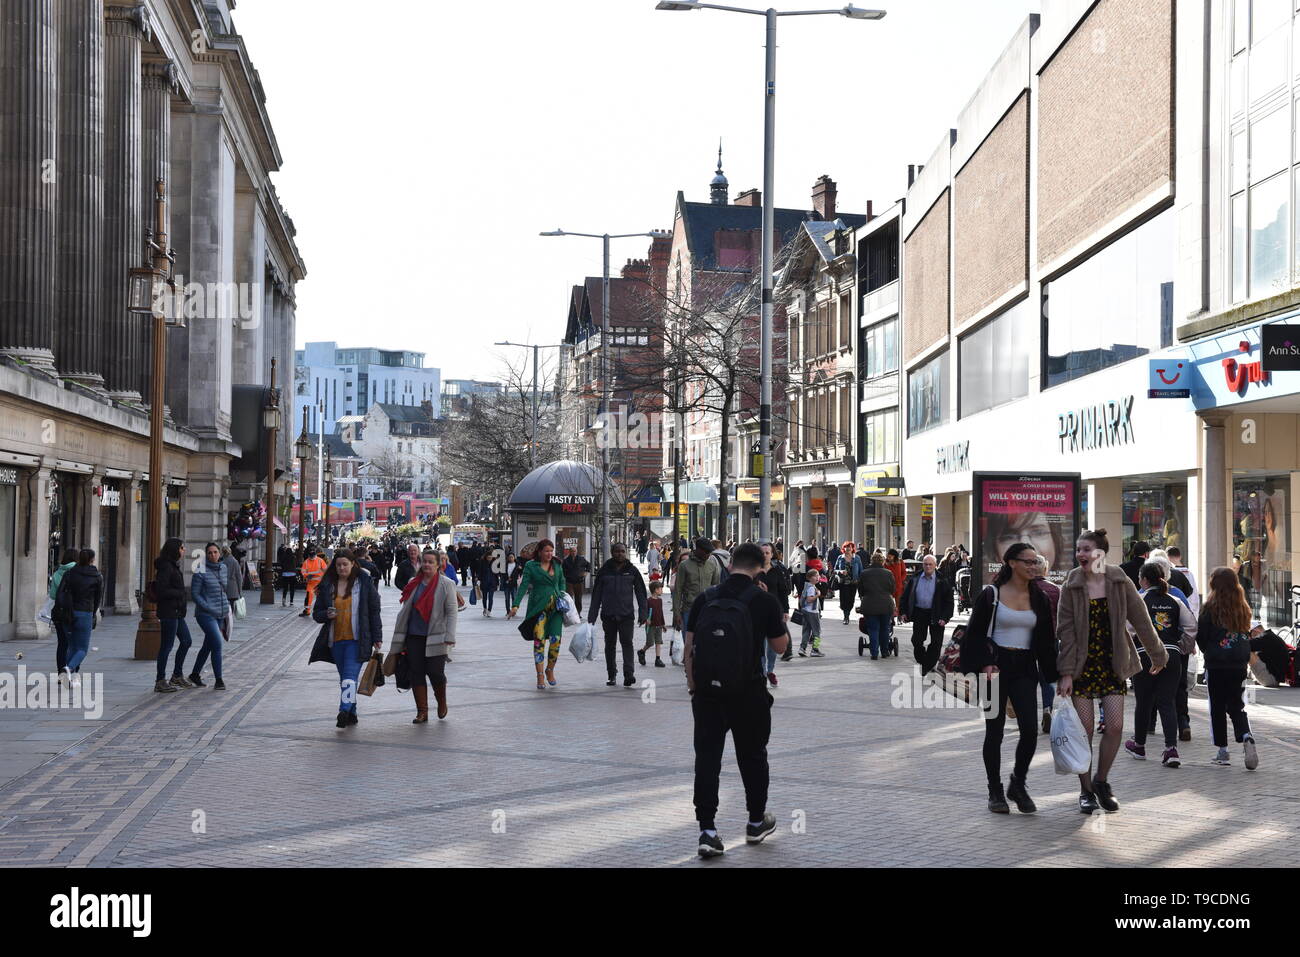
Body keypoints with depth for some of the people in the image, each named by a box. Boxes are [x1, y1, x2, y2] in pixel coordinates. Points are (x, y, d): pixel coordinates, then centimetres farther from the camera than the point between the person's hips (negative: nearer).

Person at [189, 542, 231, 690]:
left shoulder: (223, 568, 8)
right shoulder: (201, 572, -11)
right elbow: (195, 595, -10)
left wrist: (226, 606, 14)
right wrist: (210, 609, -17)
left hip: (220, 614, 7)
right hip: (206, 614, -7)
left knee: (208, 646, 15)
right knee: (217, 644, -16)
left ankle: (195, 674, 31)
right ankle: (218, 680, -12)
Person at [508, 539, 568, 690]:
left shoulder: (557, 565, 12)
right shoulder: (531, 566, 1)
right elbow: (523, 585, -6)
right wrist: (516, 605, -15)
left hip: (556, 607, 3)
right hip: (538, 608, -3)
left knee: (556, 639, -7)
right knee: (539, 641, -6)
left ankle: (550, 670, 15)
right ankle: (540, 677, 1)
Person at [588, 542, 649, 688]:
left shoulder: (632, 570, 5)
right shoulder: (604, 570, 6)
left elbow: (641, 592, 6)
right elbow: (596, 594, 8)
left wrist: (642, 613, -2)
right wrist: (592, 616, 5)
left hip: (627, 614, -2)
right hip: (608, 614, 2)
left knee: (627, 642, -12)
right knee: (610, 644, 8)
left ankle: (629, 674, -18)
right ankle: (611, 675, 17)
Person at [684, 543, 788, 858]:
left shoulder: (704, 599, 4)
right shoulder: (764, 601, -5)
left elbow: (689, 647, 6)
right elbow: (779, 646, 5)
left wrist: (692, 685, 13)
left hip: (707, 690, 2)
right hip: (748, 693, -1)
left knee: (707, 758, 3)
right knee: (752, 756, 15)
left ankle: (707, 831, -3)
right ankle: (756, 823, 29)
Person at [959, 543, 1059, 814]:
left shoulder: (1039, 599, 9)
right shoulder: (991, 595, -3)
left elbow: (1046, 640, 12)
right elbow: (975, 634, -3)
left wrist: (1053, 673, 6)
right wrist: (984, 664, -15)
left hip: (1025, 669, 3)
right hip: (996, 667, -3)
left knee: (1030, 730, -9)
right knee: (995, 731, 3)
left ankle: (1018, 784, 13)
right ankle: (995, 791, 15)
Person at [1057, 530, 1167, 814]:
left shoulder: (1120, 582, -2)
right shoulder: (1071, 586, -4)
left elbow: (1141, 621, 6)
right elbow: (1065, 631, -6)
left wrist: (1157, 656, 13)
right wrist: (1066, 673, -11)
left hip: (1113, 663, 1)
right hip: (1081, 664, -1)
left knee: (1115, 726, -6)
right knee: (1085, 729, 0)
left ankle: (1101, 781, 17)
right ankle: (1086, 791, 14)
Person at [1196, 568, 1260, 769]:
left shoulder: (1210, 608, -10)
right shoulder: (1243, 608, 2)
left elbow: (1201, 637, -5)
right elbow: (1247, 635, 9)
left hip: (1216, 664, -4)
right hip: (1239, 664, 4)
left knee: (1217, 707, 6)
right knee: (1236, 705, 12)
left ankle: (1223, 752, 7)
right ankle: (1246, 737, -13)